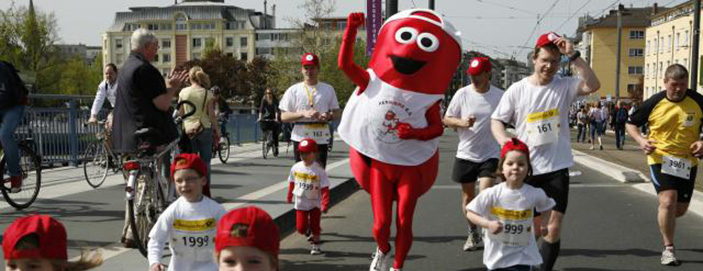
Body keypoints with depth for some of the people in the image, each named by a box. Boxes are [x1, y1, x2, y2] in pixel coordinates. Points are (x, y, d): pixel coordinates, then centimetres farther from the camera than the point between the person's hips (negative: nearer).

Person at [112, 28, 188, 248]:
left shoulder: (127, 67, 18)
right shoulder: (145, 69, -15)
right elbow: (162, 104, -17)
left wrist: (171, 87, 19)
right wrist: (171, 88, 0)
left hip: (128, 137, 11)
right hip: (148, 138, -11)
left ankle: (128, 232, 23)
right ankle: (133, 235, -3)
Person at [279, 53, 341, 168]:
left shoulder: (328, 89, 9)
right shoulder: (293, 90, 3)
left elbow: (337, 113, 13)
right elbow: (283, 116, -1)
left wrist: (329, 116, -11)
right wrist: (303, 114, -16)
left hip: (321, 140, 1)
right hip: (301, 139, -1)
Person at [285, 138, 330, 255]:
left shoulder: (319, 170, -16)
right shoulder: (296, 168, -5)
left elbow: (325, 189, -15)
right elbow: (291, 183, 11)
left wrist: (325, 204, -21)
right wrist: (289, 196, 18)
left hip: (315, 203, -3)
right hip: (300, 203, 3)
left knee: (315, 226, 4)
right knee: (301, 228, 0)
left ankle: (316, 245, 23)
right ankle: (308, 230, 34)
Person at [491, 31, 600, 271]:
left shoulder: (564, 86, -1)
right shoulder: (517, 90, -1)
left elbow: (592, 85, -18)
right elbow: (496, 120, 4)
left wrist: (573, 55, -22)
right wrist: (503, 139, -17)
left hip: (557, 168, 1)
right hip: (526, 169, 0)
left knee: (554, 227, 1)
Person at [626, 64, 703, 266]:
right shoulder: (654, 103, -10)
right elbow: (631, 124, 2)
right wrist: (641, 140, -17)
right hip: (661, 158, -3)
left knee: (680, 209, 10)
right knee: (668, 201, -19)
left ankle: (664, 219, 47)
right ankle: (669, 248, -3)